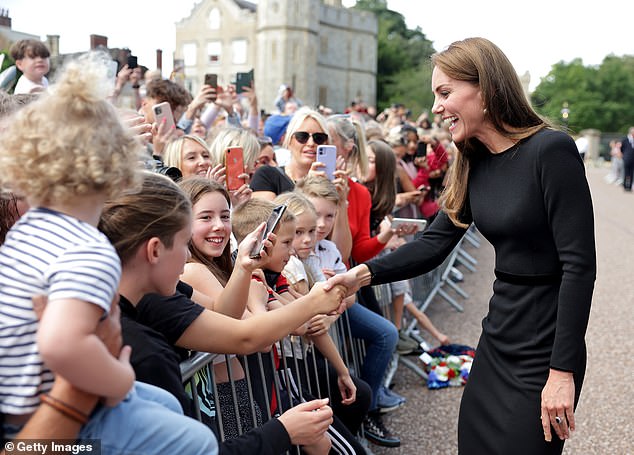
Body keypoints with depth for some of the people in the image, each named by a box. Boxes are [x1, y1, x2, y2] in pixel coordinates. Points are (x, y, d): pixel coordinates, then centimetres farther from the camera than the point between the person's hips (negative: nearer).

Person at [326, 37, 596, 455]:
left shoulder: (551, 150, -18)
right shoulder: (474, 164, 4)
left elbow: (579, 265, -20)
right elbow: (434, 244, 2)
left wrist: (563, 371, -20)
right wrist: (364, 274, -12)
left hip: (545, 348, -7)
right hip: (497, 342, 7)